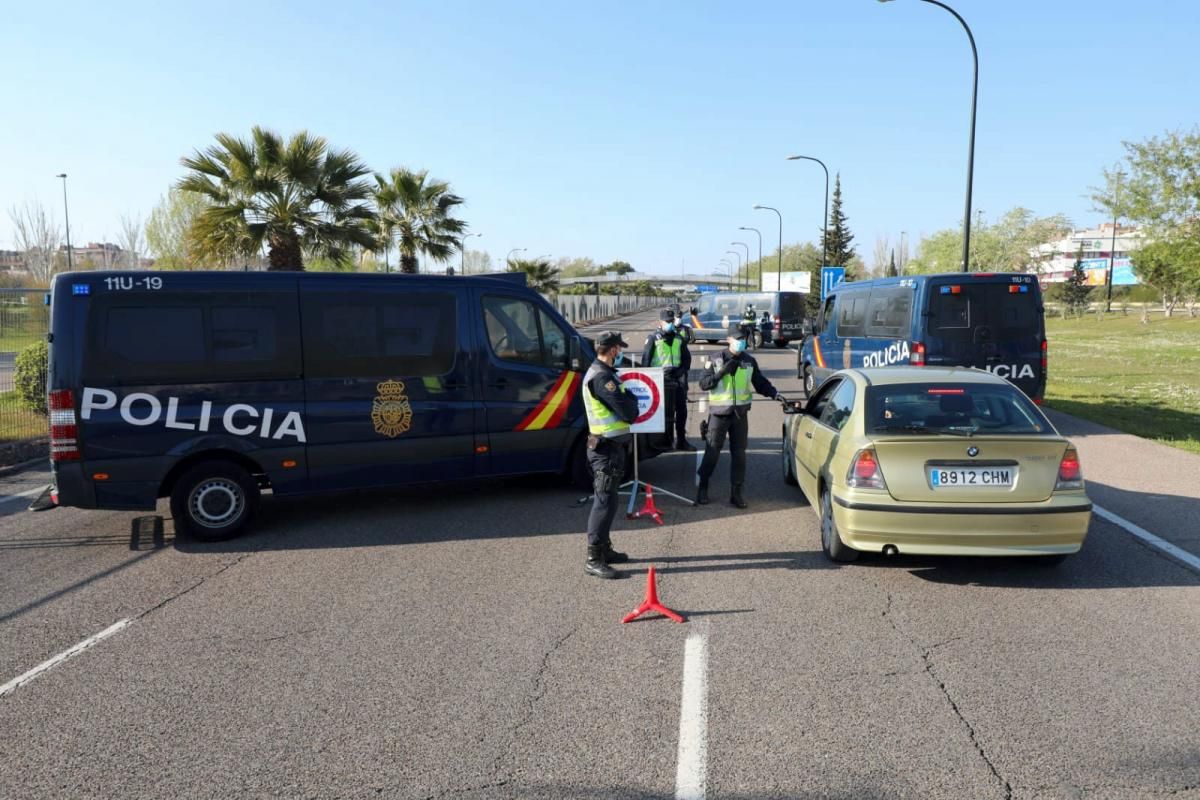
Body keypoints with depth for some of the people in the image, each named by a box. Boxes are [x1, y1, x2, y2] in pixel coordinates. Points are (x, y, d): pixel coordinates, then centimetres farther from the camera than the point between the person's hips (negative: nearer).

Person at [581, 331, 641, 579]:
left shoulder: (602, 373, 14)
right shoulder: (601, 377, -20)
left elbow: (621, 406, 17)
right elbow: (628, 412, -22)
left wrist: (627, 400, -2)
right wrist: (632, 398, -2)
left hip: (609, 446, 11)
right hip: (608, 447, -11)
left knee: (605, 500, 17)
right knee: (605, 502, -8)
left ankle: (604, 549, 28)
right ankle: (594, 559, -4)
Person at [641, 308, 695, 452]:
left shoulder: (679, 338, 14)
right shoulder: (653, 338, 0)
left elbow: (687, 358, 16)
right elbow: (645, 359, -3)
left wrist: (682, 370, 0)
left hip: (678, 379, 5)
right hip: (661, 379, -5)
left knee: (682, 411, 8)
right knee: (666, 413, -4)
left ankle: (681, 441, 18)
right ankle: (666, 442, 4)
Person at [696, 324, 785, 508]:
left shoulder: (749, 361, 5)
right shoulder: (717, 360, -4)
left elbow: (760, 382, 10)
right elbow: (703, 383, -7)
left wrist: (774, 393, -5)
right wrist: (721, 373, -20)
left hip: (740, 413, 3)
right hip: (719, 413, -3)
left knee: (739, 454, 4)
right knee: (712, 452, 1)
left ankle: (736, 492, 13)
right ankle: (703, 488, 17)